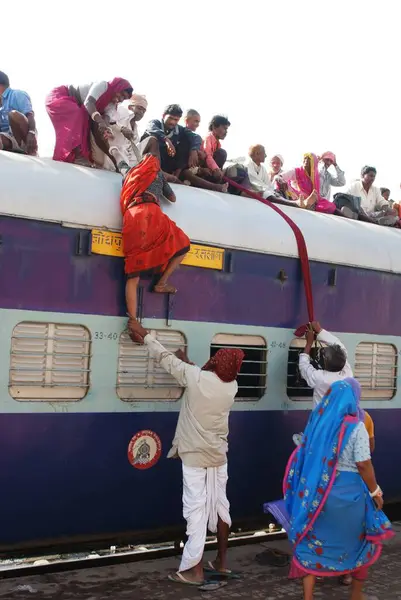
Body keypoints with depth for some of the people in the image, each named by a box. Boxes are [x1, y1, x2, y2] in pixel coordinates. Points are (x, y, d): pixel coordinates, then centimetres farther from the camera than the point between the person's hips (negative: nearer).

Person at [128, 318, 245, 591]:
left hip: (195, 456, -5)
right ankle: (222, 562, 24)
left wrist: (144, 335, 6)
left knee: (196, 509, -3)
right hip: (219, 455, 5)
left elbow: (167, 359, -6)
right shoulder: (232, 386, -4)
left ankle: (194, 570, 2)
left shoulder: (195, 377, -18)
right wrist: (190, 364, 25)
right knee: (220, 505, 14)